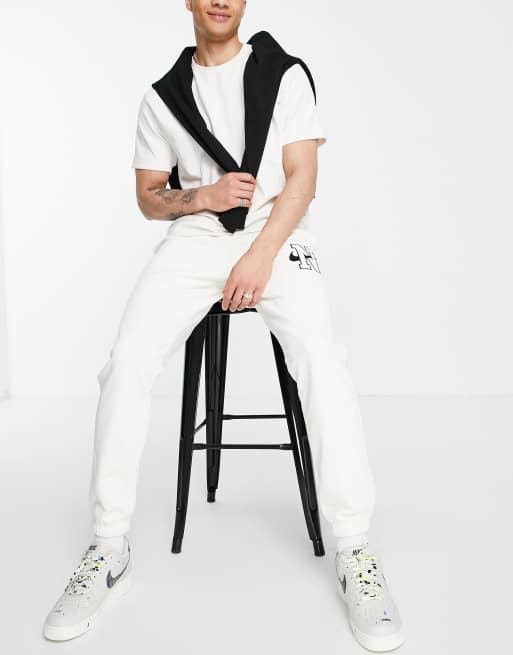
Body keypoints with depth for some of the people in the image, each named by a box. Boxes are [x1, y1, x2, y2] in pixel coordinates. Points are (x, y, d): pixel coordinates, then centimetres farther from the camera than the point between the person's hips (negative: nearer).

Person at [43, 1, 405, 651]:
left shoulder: (285, 75, 9)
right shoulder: (161, 97, 16)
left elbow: (302, 177, -1)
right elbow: (148, 198, 16)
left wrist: (260, 256, -14)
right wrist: (202, 195, -6)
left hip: (277, 237, -2)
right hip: (193, 240, 2)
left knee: (320, 356, -30)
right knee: (127, 361, -22)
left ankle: (353, 549, -19)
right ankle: (109, 549, -9)